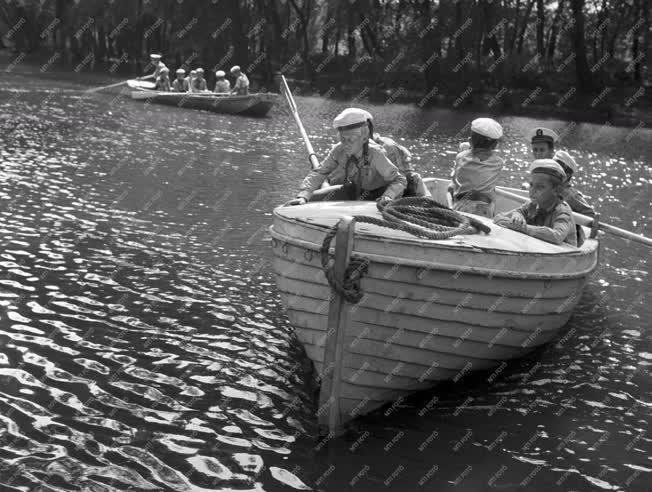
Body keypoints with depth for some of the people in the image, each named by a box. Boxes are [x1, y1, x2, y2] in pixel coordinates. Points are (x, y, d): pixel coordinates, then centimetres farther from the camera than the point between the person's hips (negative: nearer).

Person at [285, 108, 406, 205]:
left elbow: (400, 180, -26)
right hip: (353, 190, 4)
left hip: (375, 194, -4)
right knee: (310, 199, -7)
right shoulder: (339, 151, -21)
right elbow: (318, 173, -22)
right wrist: (303, 196, -38)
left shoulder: (375, 153, -32)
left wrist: (388, 196, -46)